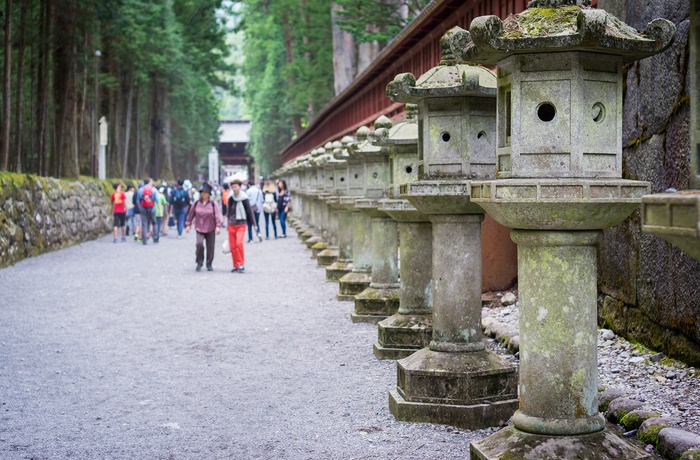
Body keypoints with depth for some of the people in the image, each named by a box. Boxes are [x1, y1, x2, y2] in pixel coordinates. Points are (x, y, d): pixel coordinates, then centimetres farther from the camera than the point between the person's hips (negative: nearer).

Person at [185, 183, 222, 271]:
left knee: (210, 247, 5)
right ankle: (199, 263, -2)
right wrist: (188, 225, 10)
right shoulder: (196, 203, 3)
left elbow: (217, 215, -9)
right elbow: (191, 214, 10)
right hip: (199, 228, 0)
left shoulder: (213, 204, -4)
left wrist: (218, 226, -19)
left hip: (210, 229, 0)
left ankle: (209, 264, 20)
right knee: (199, 244, -19)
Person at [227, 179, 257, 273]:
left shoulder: (244, 198, -7)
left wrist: (254, 224, -3)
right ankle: (236, 265, 15)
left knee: (239, 243, -23)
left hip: (241, 224, -5)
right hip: (231, 225, 5)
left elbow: (250, 211, -3)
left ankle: (241, 265, -17)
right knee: (232, 246, 3)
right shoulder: (231, 197, 5)